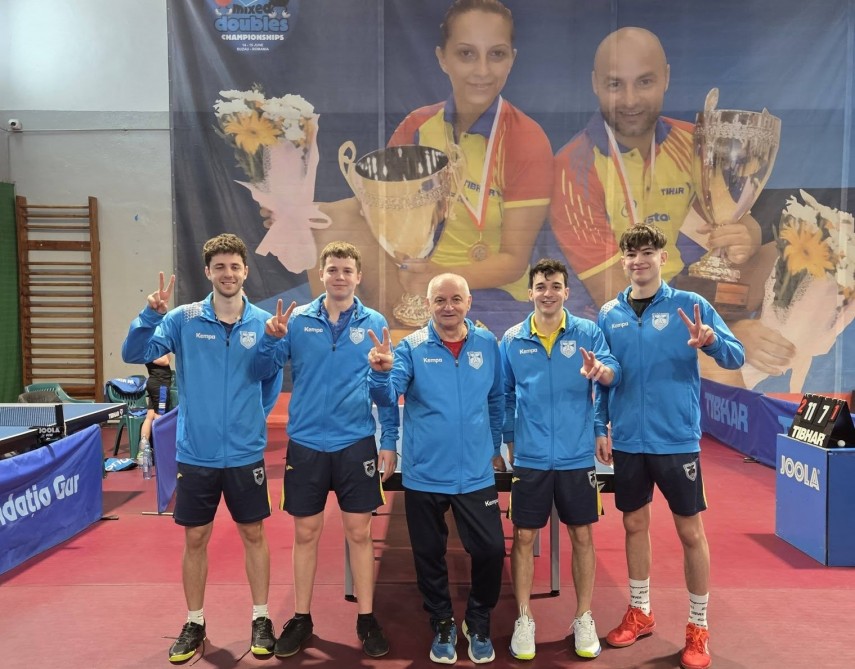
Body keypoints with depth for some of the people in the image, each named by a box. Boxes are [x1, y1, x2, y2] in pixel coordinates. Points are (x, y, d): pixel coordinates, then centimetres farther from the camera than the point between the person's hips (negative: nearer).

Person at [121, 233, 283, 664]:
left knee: (253, 535, 11)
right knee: (195, 539, 11)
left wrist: (252, 417, 5)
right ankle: (194, 624, 29)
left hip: (246, 453, 0)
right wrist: (151, 315, -23)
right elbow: (133, 354, -9)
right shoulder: (183, 319, -4)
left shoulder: (263, 323, -3)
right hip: (195, 453, 0)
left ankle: (261, 620, 27)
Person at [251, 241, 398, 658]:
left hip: (357, 444, 0)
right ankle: (301, 618, 27)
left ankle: (366, 619, 23)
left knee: (360, 532, 7)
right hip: (306, 443, 1)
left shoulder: (374, 324, 0)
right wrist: (270, 338, -19)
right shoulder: (297, 320, -1)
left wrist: (389, 442, -1)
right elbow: (262, 373, 0)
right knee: (305, 533, 10)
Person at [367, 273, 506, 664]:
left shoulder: (487, 344, 0)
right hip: (425, 474, -1)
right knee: (429, 555, 12)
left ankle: (478, 624, 29)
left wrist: (494, 446, 14)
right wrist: (381, 372, -38)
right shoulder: (412, 347, -7)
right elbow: (386, 397, -18)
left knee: (490, 550, 2)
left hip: (476, 473, 1)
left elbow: (496, 400, 11)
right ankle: (442, 626, 35)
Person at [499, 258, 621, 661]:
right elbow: (504, 396, 9)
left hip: (577, 457, 0)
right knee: (524, 537, 7)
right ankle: (524, 620, 23)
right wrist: (508, 439, 6)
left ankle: (583, 620, 27)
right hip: (530, 459, 1)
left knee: (582, 536, 10)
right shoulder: (512, 340, 1)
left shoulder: (588, 333, -3)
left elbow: (614, 373, -17)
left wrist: (600, 371, -39)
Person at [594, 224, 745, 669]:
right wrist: (600, 428, 3)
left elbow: (736, 358, -8)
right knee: (634, 525, 15)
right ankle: (639, 613, 33)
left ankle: (698, 628, 23)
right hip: (628, 441, 3)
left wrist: (711, 340, -29)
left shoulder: (689, 305, -5)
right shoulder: (609, 314, 3)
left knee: (690, 532, 6)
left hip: (677, 440, -3)